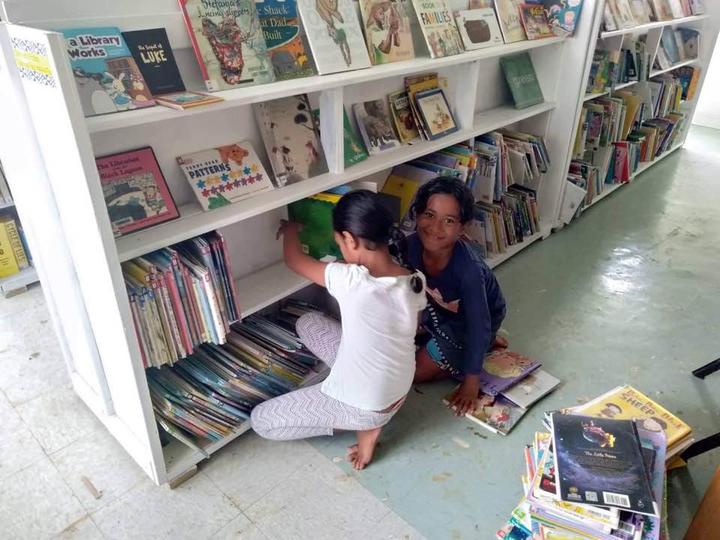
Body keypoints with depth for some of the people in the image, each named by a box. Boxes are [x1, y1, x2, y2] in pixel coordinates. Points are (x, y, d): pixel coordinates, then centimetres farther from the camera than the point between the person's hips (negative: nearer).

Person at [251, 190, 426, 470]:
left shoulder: (350, 280, -31)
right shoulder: (416, 281, -12)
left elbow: (294, 259, -12)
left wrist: (290, 229, 9)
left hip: (364, 406, -7)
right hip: (400, 390, 7)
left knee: (260, 420, 9)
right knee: (308, 323, 16)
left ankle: (366, 424, 5)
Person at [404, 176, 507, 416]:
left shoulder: (469, 268, -41)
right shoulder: (412, 245, -26)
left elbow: (478, 324, -30)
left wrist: (471, 382, -23)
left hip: (475, 316, -5)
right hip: (442, 307, 6)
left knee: (418, 371, -3)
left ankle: (488, 344, 11)